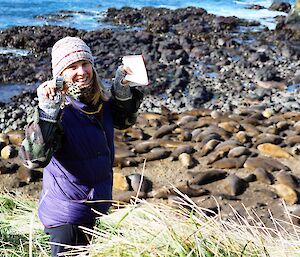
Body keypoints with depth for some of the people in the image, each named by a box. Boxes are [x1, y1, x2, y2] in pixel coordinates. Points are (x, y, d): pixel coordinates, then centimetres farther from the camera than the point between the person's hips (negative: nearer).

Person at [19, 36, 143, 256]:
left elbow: (124, 121, 16)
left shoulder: (102, 101, -3)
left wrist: (122, 91, -2)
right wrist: (47, 111, -38)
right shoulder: (58, 111, -22)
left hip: (100, 208, 7)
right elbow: (34, 159, -33)